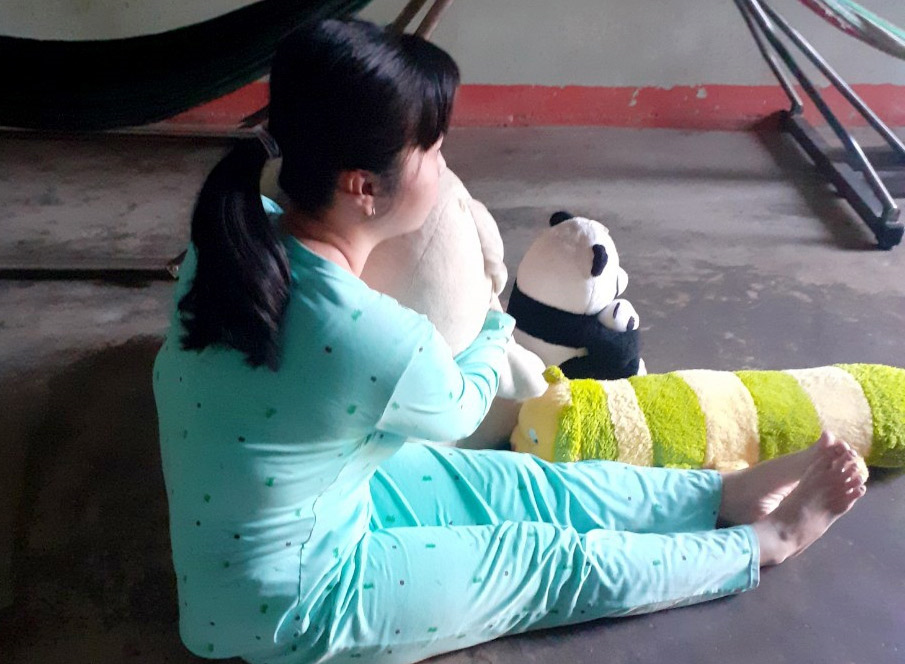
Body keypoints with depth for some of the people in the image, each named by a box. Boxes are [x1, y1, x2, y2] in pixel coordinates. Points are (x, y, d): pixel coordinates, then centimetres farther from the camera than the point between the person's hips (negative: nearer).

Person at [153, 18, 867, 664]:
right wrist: (498, 325, 10)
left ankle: (730, 494, 24)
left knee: (533, 485, 9)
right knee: (561, 564, 5)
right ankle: (766, 542, 25)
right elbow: (460, 410, -10)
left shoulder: (234, 235, -16)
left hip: (310, 495, 7)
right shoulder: (384, 343, -36)